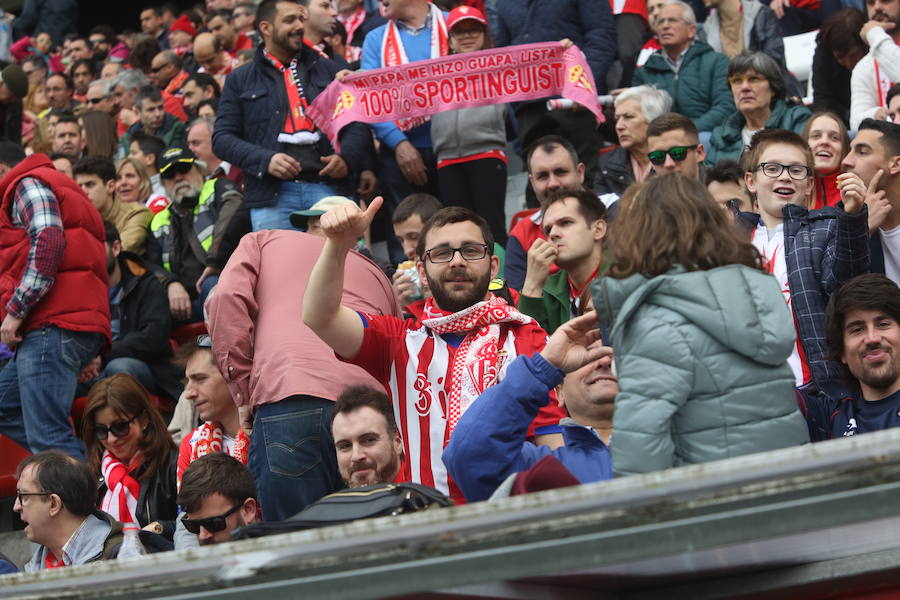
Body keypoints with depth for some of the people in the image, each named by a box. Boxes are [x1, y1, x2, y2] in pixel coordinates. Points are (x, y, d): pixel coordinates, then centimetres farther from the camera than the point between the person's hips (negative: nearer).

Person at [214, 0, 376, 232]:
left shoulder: (327, 70, 18)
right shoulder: (240, 80, 13)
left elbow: (357, 122, 16)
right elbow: (222, 138, 6)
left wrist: (347, 156, -6)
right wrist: (265, 160, -11)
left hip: (329, 186, 1)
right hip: (272, 195, -1)